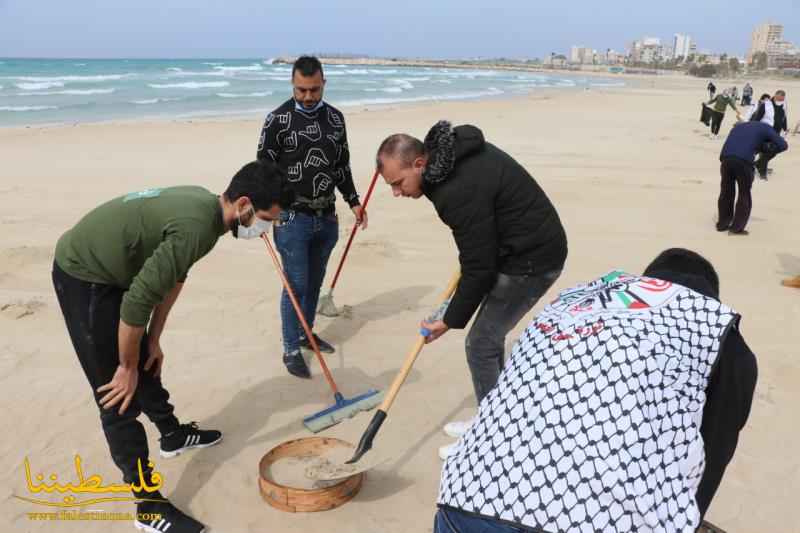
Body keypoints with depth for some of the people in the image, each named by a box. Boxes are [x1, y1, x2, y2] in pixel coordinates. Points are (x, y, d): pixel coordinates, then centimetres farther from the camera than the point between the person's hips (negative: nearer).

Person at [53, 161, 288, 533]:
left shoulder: (205, 207, 0)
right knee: (121, 394, -5)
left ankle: (172, 435, 47)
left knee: (147, 362, 25)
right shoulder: (196, 226, -31)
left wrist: (153, 340, 14)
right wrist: (127, 367, -15)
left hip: (107, 269, 10)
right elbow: (138, 301, -29)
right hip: (83, 277, -10)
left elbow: (172, 278, 10)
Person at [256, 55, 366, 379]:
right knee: (297, 285, -2)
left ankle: (306, 334, 33)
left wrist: (353, 201, 13)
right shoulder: (278, 120, -8)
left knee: (315, 282, 16)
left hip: (327, 217, 5)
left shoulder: (335, 118, 7)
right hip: (292, 219, -5)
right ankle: (291, 350, 10)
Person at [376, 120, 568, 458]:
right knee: (489, 336, 17)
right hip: (522, 249, 10)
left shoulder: (461, 190, -29)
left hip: (532, 259, -10)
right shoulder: (452, 153, 1)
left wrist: (451, 321, -11)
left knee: (481, 344, -4)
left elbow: (478, 268, -23)